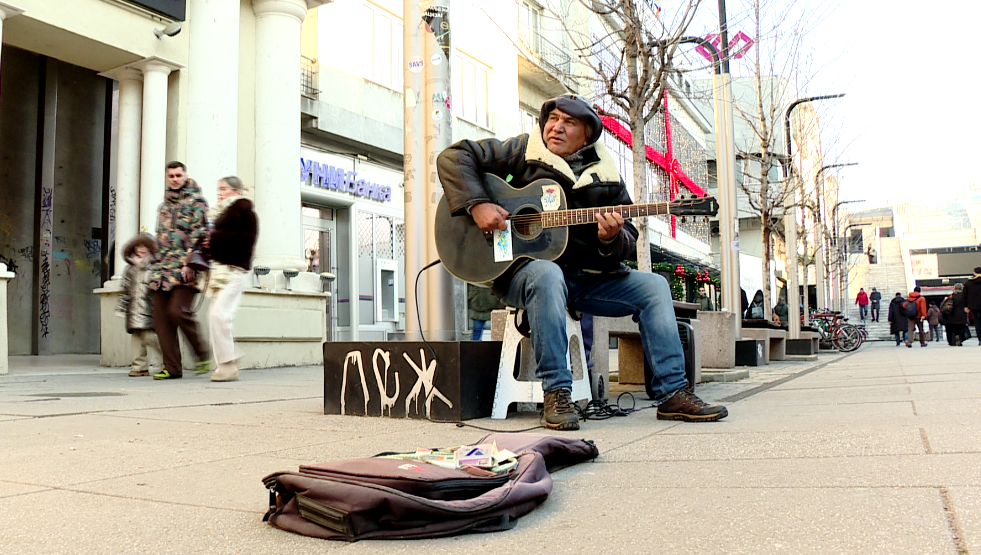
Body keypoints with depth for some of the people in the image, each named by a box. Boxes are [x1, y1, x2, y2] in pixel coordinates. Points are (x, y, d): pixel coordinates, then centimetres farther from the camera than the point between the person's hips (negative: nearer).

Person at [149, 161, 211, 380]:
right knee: (161, 317, 0)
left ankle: (202, 353, 0)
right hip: (162, 269, 7)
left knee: (178, 311, -19)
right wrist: (155, 265, 17)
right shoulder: (164, 205, 22)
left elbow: (199, 234, -8)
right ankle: (172, 367, 4)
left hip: (184, 268, -7)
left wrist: (189, 263, -17)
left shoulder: (196, 200, 2)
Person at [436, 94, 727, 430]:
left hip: (587, 277, 5)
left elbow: (628, 243, 7)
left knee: (653, 285, -8)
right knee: (548, 274, -39)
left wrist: (612, 239, -19)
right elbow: (454, 157, -2)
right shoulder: (523, 152, 2)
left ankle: (672, 393, -6)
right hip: (521, 270, -4)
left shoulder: (605, 178, 9)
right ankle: (556, 393, -30)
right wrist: (477, 205, -17)